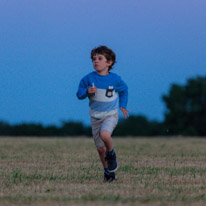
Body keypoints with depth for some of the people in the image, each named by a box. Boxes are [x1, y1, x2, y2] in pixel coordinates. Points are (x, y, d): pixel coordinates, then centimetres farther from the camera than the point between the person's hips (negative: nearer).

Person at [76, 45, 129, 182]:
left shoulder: (115, 79, -6)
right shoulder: (89, 78, -6)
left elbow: (124, 90, 14)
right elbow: (79, 94, 1)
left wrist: (123, 105, 9)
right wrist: (87, 91, -19)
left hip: (111, 115, -3)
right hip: (95, 116, 3)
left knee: (104, 135, -32)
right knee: (100, 148, 6)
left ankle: (111, 154, -2)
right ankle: (109, 172, 26)